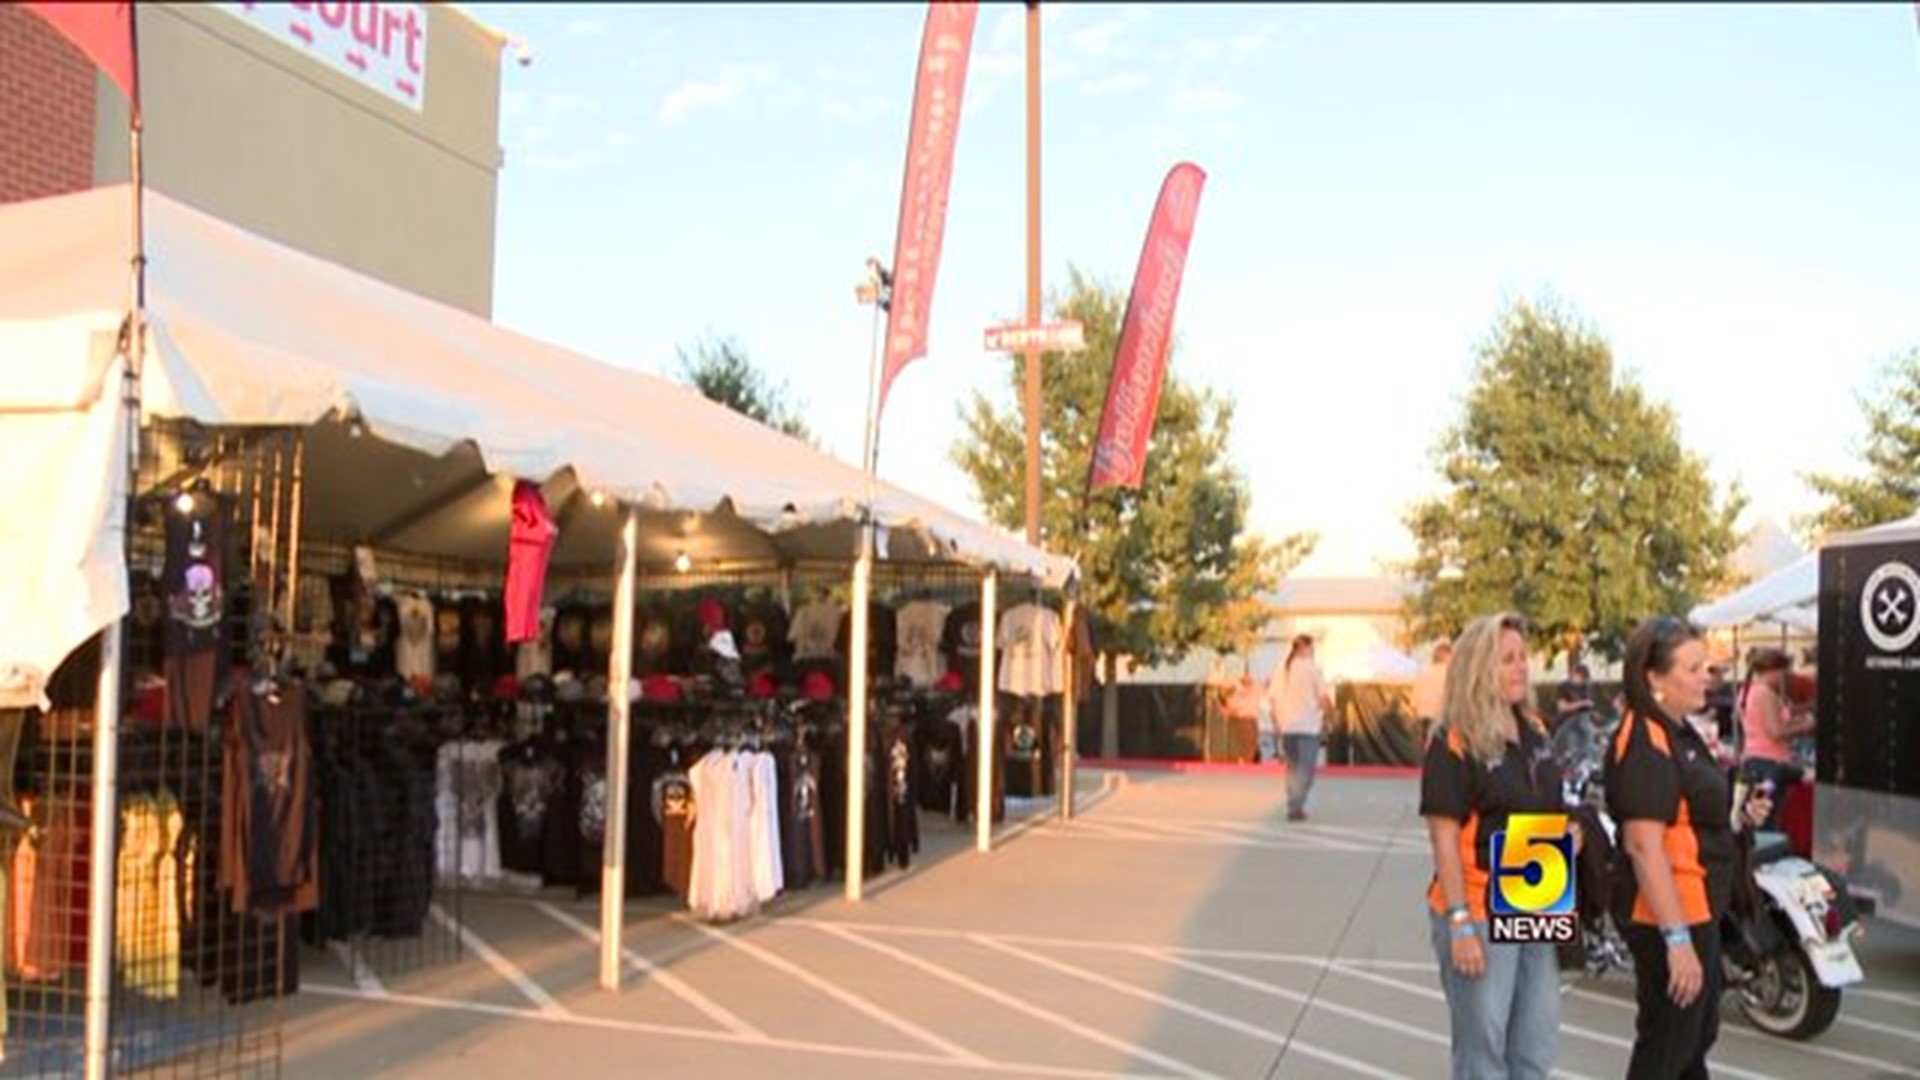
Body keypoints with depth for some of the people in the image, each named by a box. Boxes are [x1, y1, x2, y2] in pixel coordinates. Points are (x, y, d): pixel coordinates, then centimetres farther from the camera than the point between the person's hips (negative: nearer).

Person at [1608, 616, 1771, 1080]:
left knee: (1698, 1035, 25)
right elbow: (1643, 845, -28)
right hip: (1668, 916, -10)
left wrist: (1739, 814, 5)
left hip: (1696, 910, 10)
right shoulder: (1644, 744, -22)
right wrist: (1676, 938, -30)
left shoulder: (1680, 733, 10)